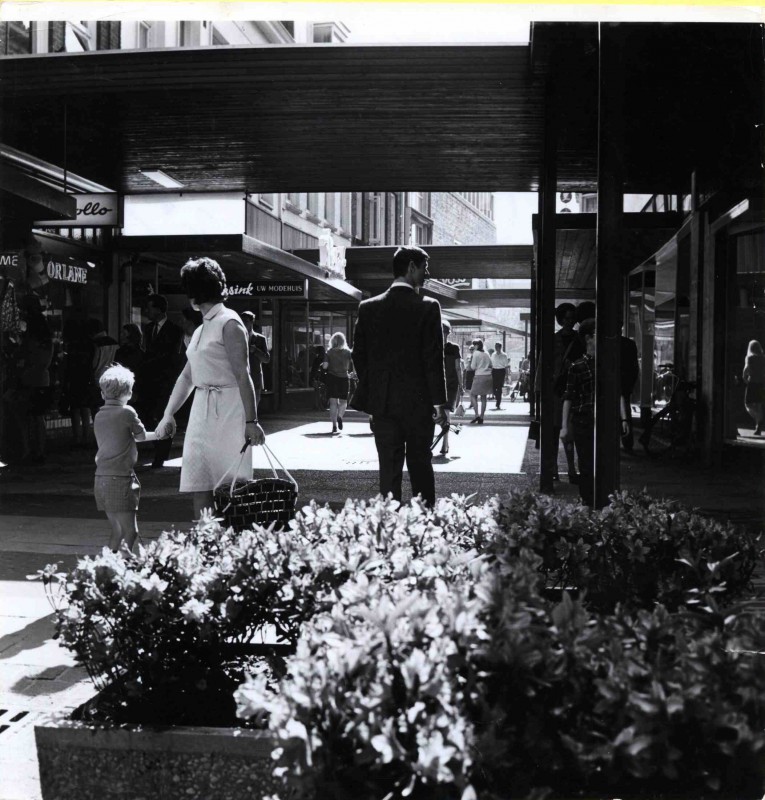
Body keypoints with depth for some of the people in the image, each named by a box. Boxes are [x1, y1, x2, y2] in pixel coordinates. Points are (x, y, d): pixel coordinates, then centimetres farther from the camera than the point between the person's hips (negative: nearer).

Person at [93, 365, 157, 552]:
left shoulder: (99, 416, 11)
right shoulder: (126, 412, -8)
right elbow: (142, 436, 6)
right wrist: (158, 434, 25)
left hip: (101, 479, 8)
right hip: (120, 479, -8)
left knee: (117, 531, 15)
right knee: (130, 531, -8)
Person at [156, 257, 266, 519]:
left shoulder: (229, 323, -8)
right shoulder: (201, 329, 18)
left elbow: (243, 376, -14)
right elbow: (187, 376, 23)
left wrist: (251, 421, -19)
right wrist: (168, 415, 21)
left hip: (227, 412, -8)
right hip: (202, 411, 8)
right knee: (199, 488, 3)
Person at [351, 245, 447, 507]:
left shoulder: (368, 307, 2)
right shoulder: (427, 308, -9)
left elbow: (359, 355, 5)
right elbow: (434, 359, -11)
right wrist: (439, 403, -7)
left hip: (383, 403, 2)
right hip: (418, 402, -2)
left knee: (389, 468, 6)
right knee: (420, 466, 10)